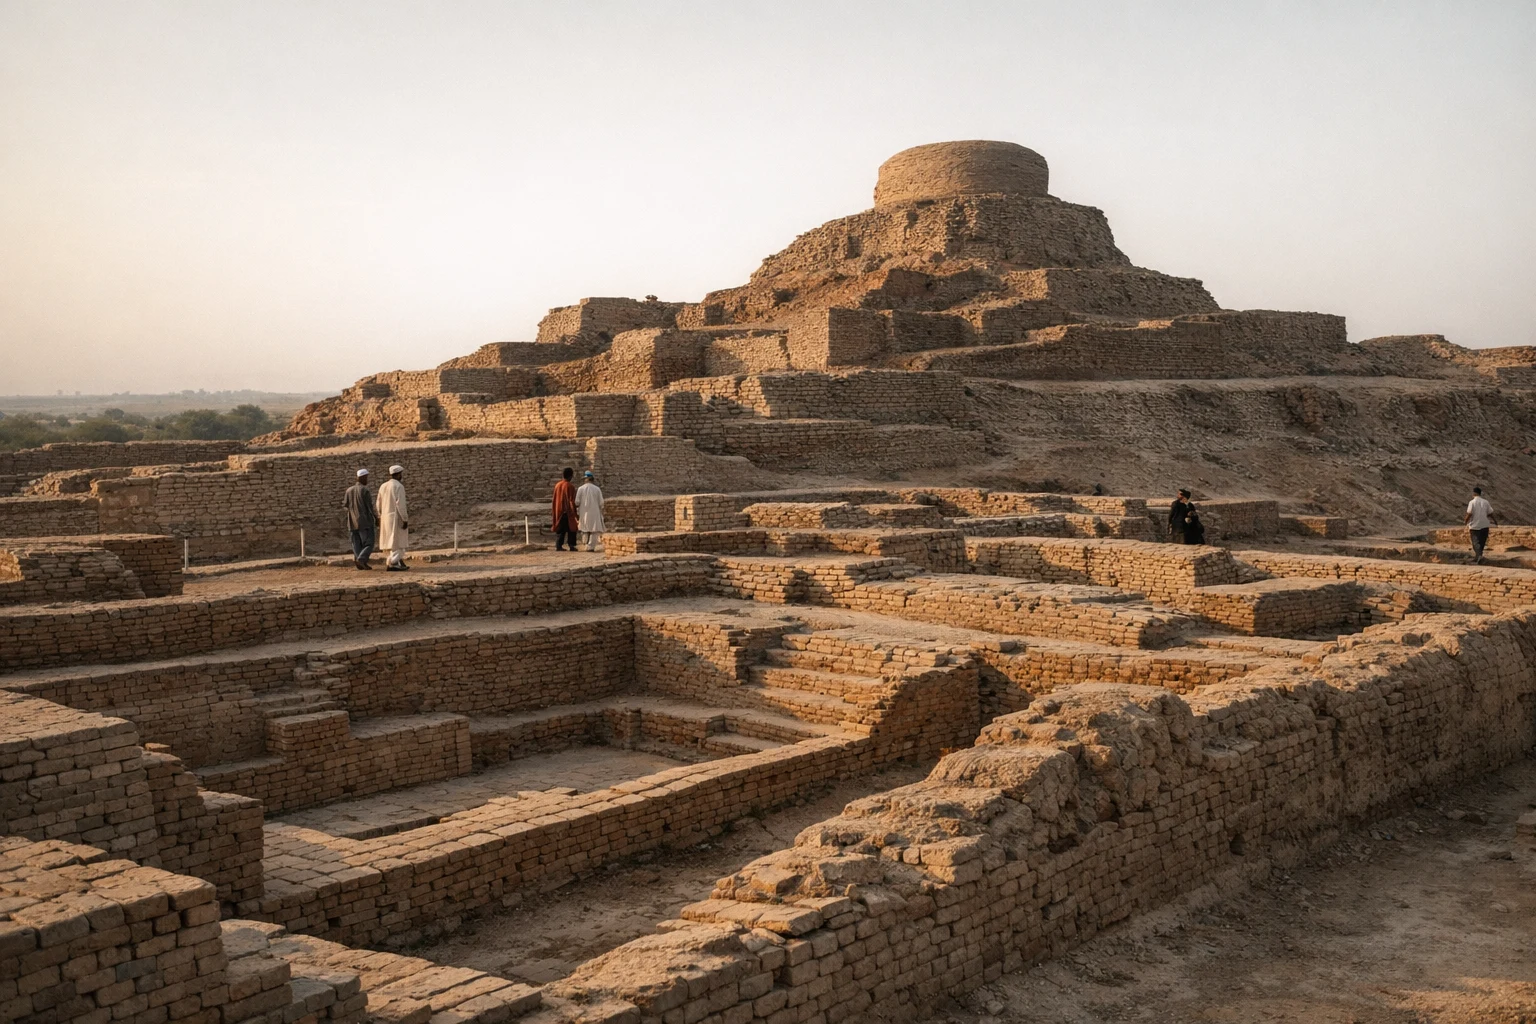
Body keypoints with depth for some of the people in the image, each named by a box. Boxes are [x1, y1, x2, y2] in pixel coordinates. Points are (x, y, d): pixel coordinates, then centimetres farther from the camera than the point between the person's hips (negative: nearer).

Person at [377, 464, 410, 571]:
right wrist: (405, 519, -16)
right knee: (397, 542, -4)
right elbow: (401, 504, -19)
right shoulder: (399, 486, -12)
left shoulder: (383, 486, 10)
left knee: (393, 542, 16)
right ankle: (392, 564, -12)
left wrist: (381, 518, 21)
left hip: (386, 518, 8)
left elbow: (379, 504, 13)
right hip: (396, 518, -8)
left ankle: (400, 563, 19)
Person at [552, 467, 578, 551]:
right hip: (568, 511, -5)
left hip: (559, 511, 5)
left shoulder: (557, 485, 4)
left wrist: (554, 512, 16)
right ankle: (572, 545, -1)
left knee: (560, 529, 9)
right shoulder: (570, 486, -11)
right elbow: (572, 500, -13)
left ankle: (558, 545, 3)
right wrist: (574, 512, -7)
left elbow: (555, 500, 9)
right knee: (571, 529, 4)